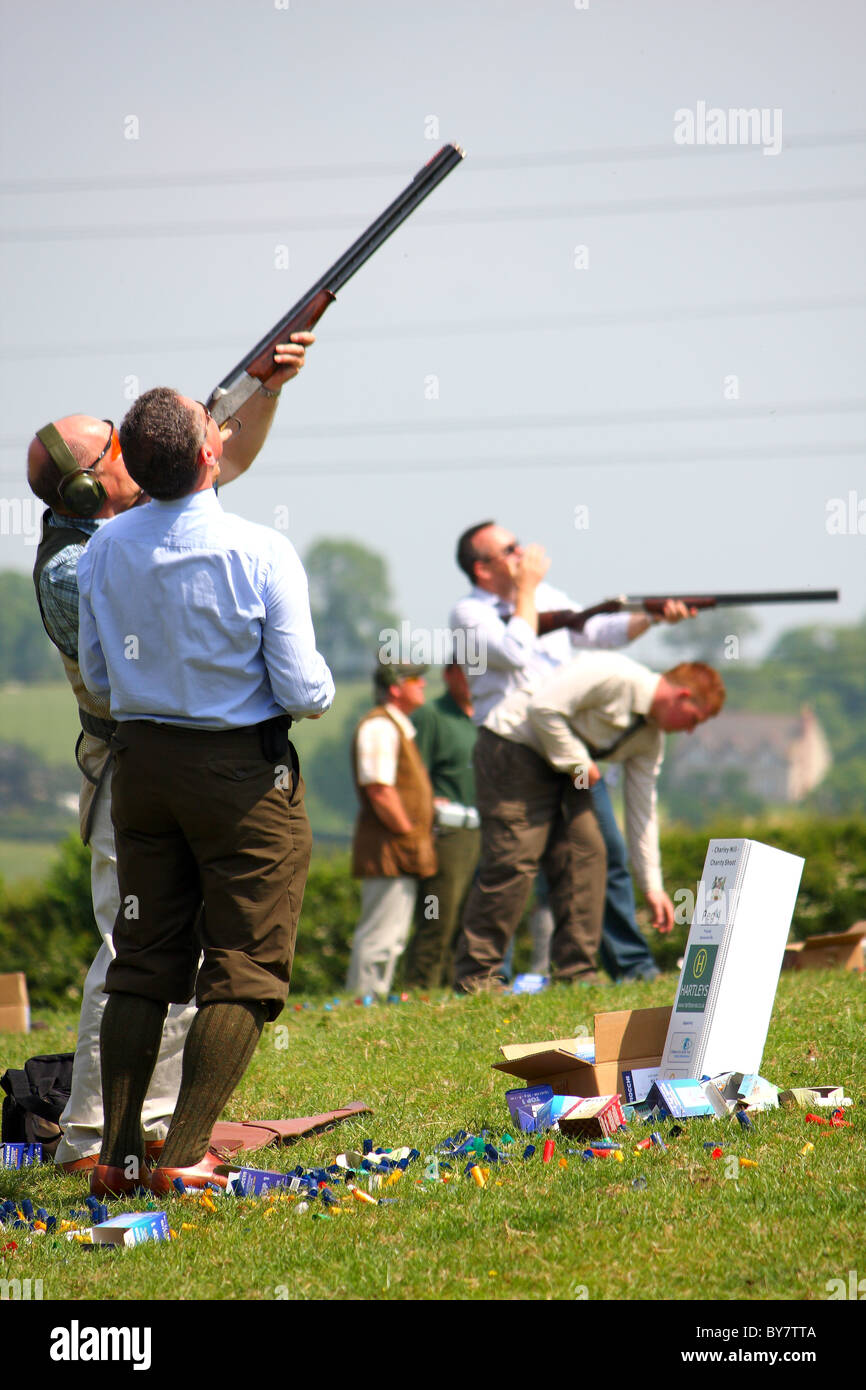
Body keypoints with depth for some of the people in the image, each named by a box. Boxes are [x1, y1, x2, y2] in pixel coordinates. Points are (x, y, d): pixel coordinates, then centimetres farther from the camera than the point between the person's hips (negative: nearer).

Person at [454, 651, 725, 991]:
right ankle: (475, 975, -9)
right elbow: (543, 708, -28)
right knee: (514, 860, -14)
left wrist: (652, 886, 8)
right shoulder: (613, 675, -23)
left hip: (564, 767, 9)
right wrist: (579, 764, -20)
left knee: (587, 850, -1)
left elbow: (642, 810, 10)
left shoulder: (651, 739, 5)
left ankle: (576, 971, 5)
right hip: (515, 746, -9)